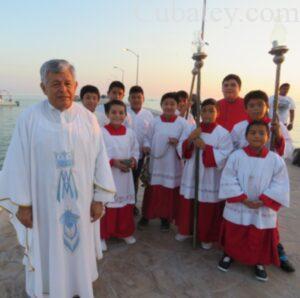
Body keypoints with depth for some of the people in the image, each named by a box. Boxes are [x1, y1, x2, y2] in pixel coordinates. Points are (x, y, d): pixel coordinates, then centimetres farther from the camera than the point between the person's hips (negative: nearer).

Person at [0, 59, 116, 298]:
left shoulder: (88, 118, -4)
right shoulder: (29, 118, -9)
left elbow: (99, 159, -2)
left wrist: (99, 198, -2)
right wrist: (22, 204, -5)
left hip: (80, 202, 2)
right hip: (44, 203, -1)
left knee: (80, 248, 18)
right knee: (47, 252, 15)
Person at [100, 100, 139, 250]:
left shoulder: (130, 133, 3)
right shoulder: (102, 132, -12)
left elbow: (135, 150, 10)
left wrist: (133, 160, -9)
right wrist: (114, 162, -20)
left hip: (125, 175, 5)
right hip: (107, 175, -4)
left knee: (126, 205, 15)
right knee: (107, 206, 4)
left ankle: (125, 232, 35)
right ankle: (103, 235, 23)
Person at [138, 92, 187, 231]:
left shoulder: (182, 123, -4)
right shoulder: (155, 122, 1)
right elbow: (148, 138, 7)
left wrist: (178, 143, -20)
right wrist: (146, 146, -12)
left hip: (172, 165, -1)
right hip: (156, 163, 1)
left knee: (170, 193, 9)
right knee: (152, 191, 10)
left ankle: (165, 218, 27)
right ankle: (146, 215, 28)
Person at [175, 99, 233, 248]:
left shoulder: (223, 133, -9)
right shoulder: (191, 129, 2)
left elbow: (224, 157, -17)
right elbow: (181, 150, 0)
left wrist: (205, 146, -22)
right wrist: (190, 139, -18)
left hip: (211, 179, -3)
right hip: (191, 176, 3)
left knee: (208, 210, 9)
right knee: (187, 205, 15)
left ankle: (207, 237, 31)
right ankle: (185, 230, 39)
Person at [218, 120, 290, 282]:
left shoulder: (276, 160, -8)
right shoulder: (236, 156, -11)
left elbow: (280, 186, -8)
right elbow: (228, 181, -12)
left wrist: (262, 201, -17)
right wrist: (244, 199, -17)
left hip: (263, 210, 1)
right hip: (237, 208, 0)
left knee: (260, 240, 16)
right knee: (233, 237, 17)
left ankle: (259, 262, 41)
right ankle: (228, 254, 43)